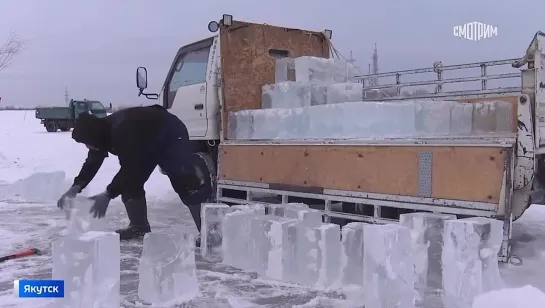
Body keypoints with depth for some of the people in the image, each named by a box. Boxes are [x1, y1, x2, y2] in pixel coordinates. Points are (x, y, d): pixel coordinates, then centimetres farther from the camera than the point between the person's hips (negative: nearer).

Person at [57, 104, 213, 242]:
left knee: (186, 182, -20)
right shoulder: (102, 131, -9)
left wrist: (108, 195, -34)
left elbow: (130, 168, -36)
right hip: (148, 142, 10)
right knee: (129, 182, 3)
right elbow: (92, 162, 0)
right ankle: (139, 226, 14)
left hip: (171, 136, -9)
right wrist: (75, 188, -11)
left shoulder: (123, 132, -38)